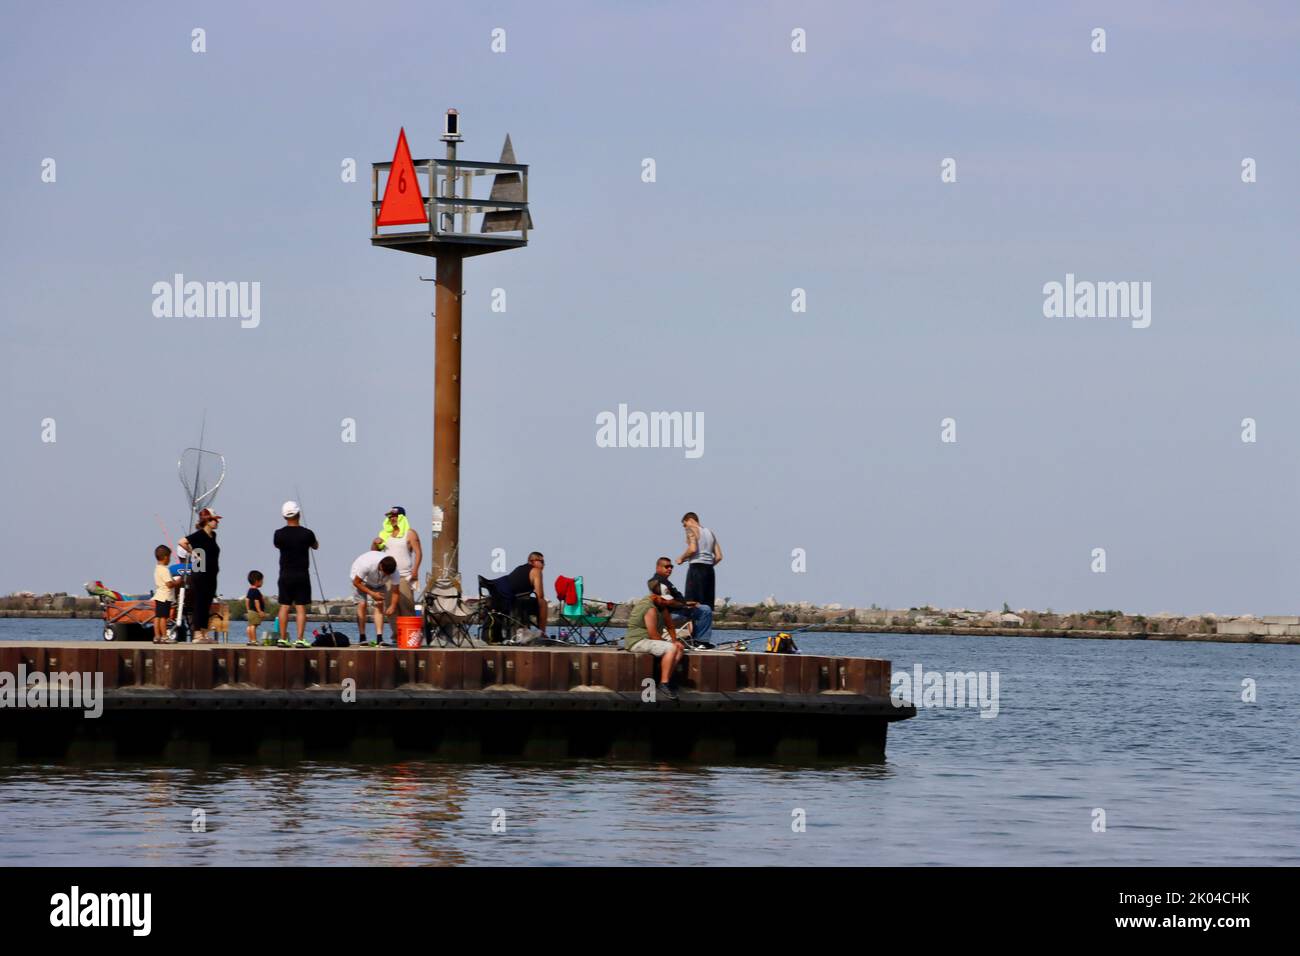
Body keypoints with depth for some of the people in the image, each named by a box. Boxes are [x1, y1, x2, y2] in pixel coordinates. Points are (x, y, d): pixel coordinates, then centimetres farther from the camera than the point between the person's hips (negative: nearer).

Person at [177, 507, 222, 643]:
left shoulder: (213, 535, 12)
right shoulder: (199, 535, -12)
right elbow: (181, 542, -23)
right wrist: (193, 554, -16)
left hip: (210, 575, 8)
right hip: (200, 575, -8)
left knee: (207, 606, 10)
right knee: (199, 605, -6)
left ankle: (204, 634, 14)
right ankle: (197, 635, -5)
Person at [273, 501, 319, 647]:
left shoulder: (279, 534, -6)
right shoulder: (306, 533, -8)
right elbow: (315, 546, 11)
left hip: (285, 575, 1)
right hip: (302, 574, -1)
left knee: (284, 607, 7)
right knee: (301, 608, 0)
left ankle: (283, 639, 7)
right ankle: (300, 640, -4)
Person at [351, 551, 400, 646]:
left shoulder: (394, 571, -30)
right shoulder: (367, 564, -41)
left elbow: (395, 591, -22)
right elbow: (356, 582, -27)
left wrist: (393, 606, -36)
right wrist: (372, 593, -31)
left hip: (378, 583, 3)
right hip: (361, 579, -3)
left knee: (379, 605, -15)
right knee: (362, 604, -18)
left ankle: (379, 638, -19)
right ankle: (362, 637, -11)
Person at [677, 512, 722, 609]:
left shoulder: (692, 530, 0)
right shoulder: (710, 533, 21)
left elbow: (692, 549, -16)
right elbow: (719, 556, 14)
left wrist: (681, 559, -1)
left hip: (696, 568, -7)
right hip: (709, 569, 7)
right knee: (707, 606, 6)